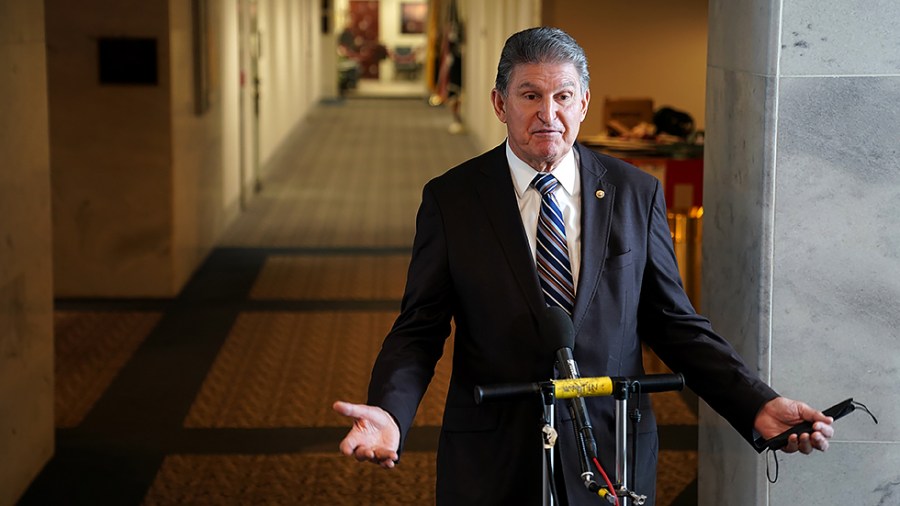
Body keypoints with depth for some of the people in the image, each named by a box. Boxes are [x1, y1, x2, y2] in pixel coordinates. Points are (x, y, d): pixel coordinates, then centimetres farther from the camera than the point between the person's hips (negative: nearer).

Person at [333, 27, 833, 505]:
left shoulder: (637, 194, 1)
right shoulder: (450, 199, -3)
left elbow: (674, 324, 3)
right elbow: (419, 330, -3)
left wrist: (759, 405, -8)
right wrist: (389, 414, -22)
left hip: (614, 454, 1)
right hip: (491, 463, -1)